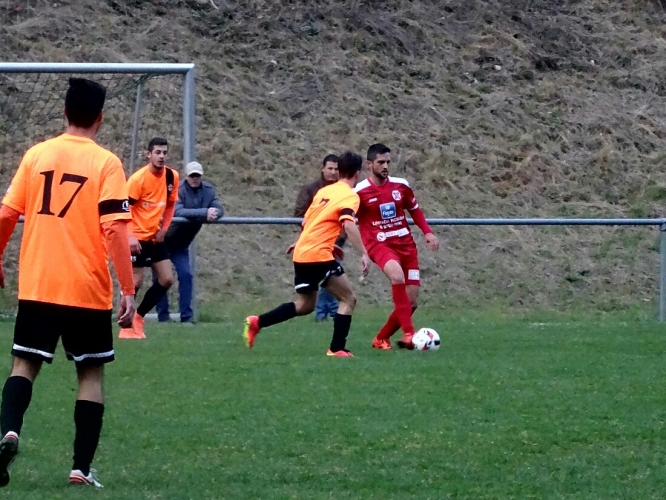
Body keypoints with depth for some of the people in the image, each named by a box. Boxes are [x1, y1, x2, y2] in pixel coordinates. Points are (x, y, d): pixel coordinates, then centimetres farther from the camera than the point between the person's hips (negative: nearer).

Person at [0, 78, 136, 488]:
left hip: (36, 285, 2)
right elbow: (115, 229, -15)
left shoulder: (36, 155, 4)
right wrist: (129, 291, -12)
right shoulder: (105, 163, -7)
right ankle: (82, 467, 5)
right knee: (91, 372, 10)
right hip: (87, 289, -2)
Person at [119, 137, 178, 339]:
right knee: (135, 282, -8)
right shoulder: (138, 178, -19)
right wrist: (130, 237, -26)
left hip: (155, 237, 6)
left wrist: (164, 228, 2)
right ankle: (126, 326, 5)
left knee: (166, 280, 2)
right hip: (137, 237, -6)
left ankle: (139, 316, 17)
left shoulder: (172, 176, -1)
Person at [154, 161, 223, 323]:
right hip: (163, 239, -5)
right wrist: (204, 213, -41)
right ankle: (163, 316, 5)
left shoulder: (208, 190, -3)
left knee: (185, 275, -4)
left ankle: (186, 315, -1)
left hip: (181, 243, 5)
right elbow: (177, 212, -35)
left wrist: (213, 214, -35)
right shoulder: (178, 190, -22)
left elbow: (219, 209, -10)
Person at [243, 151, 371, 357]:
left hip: (301, 254, 8)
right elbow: (349, 225, -25)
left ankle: (256, 322, 13)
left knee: (305, 305, 20)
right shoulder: (350, 196, -8)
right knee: (348, 299, 0)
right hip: (318, 255, -8)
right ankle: (337, 348, -7)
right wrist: (364, 254, -28)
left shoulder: (324, 191, 16)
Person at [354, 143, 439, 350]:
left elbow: (415, 209, 19)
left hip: (405, 243, 5)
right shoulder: (360, 192, -7)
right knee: (397, 275, -37)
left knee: (411, 302, 1)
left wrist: (428, 232, 6)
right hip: (380, 245, -5)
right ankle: (408, 333, -37)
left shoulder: (401, 185, 5)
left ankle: (382, 338, 22)